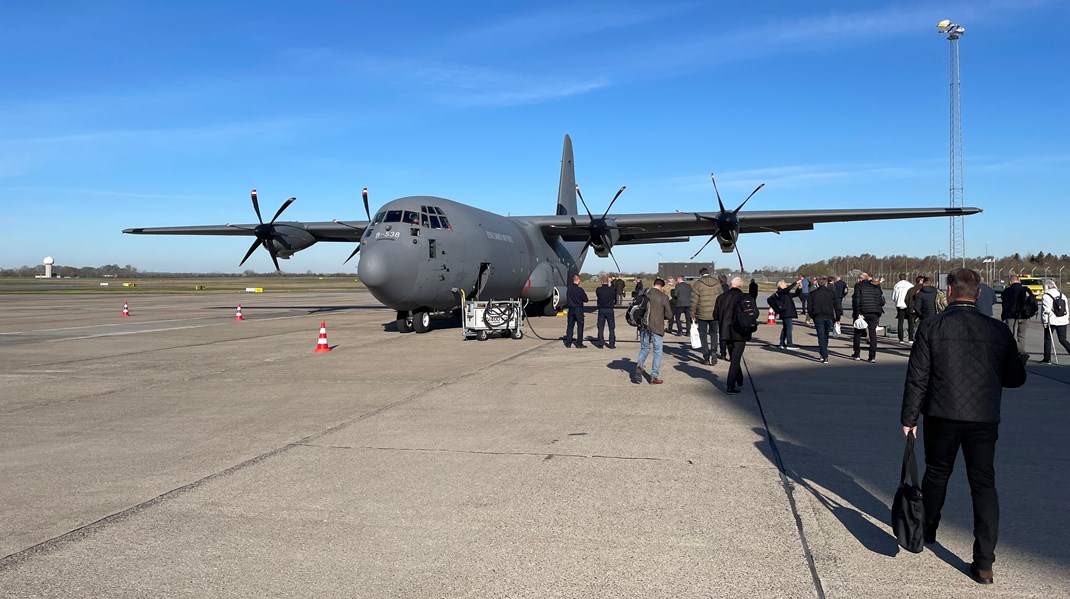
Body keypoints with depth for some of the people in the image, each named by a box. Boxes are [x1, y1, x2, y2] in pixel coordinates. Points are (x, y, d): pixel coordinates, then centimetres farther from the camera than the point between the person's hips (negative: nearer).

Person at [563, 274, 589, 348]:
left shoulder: (569, 289, 0)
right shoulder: (580, 290, -15)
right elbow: (586, 300, -7)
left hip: (571, 309, 5)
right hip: (578, 309, -5)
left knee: (570, 326, 12)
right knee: (580, 326, 3)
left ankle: (568, 343, 13)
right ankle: (579, 343, 2)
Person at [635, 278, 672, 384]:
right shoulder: (664, 297, -8)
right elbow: (668, 315, -3)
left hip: (644, 326, 4)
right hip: (657, 327, -4)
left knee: (644, 349, 18)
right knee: (658, 352, 8)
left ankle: (639, 365, -8)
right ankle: (654, 376, 7)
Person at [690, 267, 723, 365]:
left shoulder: (697, 284, -6)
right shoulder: (717, 283, 4)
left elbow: (694, 301, -7)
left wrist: (692, 314, 1)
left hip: (702, 314, -3)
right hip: (715, 314, 3)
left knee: (703, 335, 8)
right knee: (713, 333, 16)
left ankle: (706, 357, 7)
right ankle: (713, 351, -6)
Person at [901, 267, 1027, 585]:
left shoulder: (931, 328, -7)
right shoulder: (998, 331, -1)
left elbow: (917, 378, -7)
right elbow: (1016, 378, 7)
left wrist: (909, 418, 0)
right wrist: (1020, 361, 30)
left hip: (942, 416, -1)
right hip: (984, 419, 1)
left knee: (936, 475, 19)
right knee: (984, 484, 5)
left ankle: (926, 531, 39)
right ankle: (984, 563, 2)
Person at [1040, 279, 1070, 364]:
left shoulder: (1046, 296, -10)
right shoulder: (1062, 295, 9)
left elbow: (1046, 310, -13)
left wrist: (1045, 321, -9)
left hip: (1051, 321, -5)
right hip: (1063, 321, 5)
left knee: (1047, 339, 6)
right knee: (1063, 339, 9)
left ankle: (1047, 359, 9)